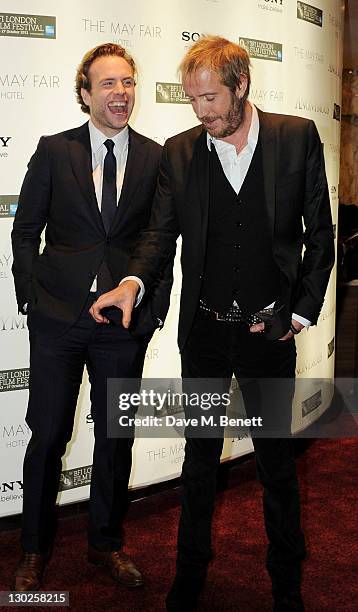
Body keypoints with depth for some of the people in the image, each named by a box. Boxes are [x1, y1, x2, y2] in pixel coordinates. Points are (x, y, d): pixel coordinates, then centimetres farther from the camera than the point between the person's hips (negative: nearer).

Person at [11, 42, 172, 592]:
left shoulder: (156, 158, 4)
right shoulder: (54, 151, 2)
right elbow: (26, 230, 4)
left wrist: (156, 304, 1)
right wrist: (31, 295, -2)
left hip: (126, 321, 2)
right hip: (58, 318, -1)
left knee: (117, 436, 12)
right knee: (48, 436, 7)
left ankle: (106, 542, 33)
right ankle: (35, 550, 28)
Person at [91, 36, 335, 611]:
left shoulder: (298, 137, -3)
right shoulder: (178, 152, 1)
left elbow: (319, 232, 1)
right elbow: (162, 231, 1)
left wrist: (303, 310, -3)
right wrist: (133, 281, -18)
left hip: (270, 329, -1)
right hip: (203, 330, 2)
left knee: (277, 461, 12)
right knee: (200, 457, 15)